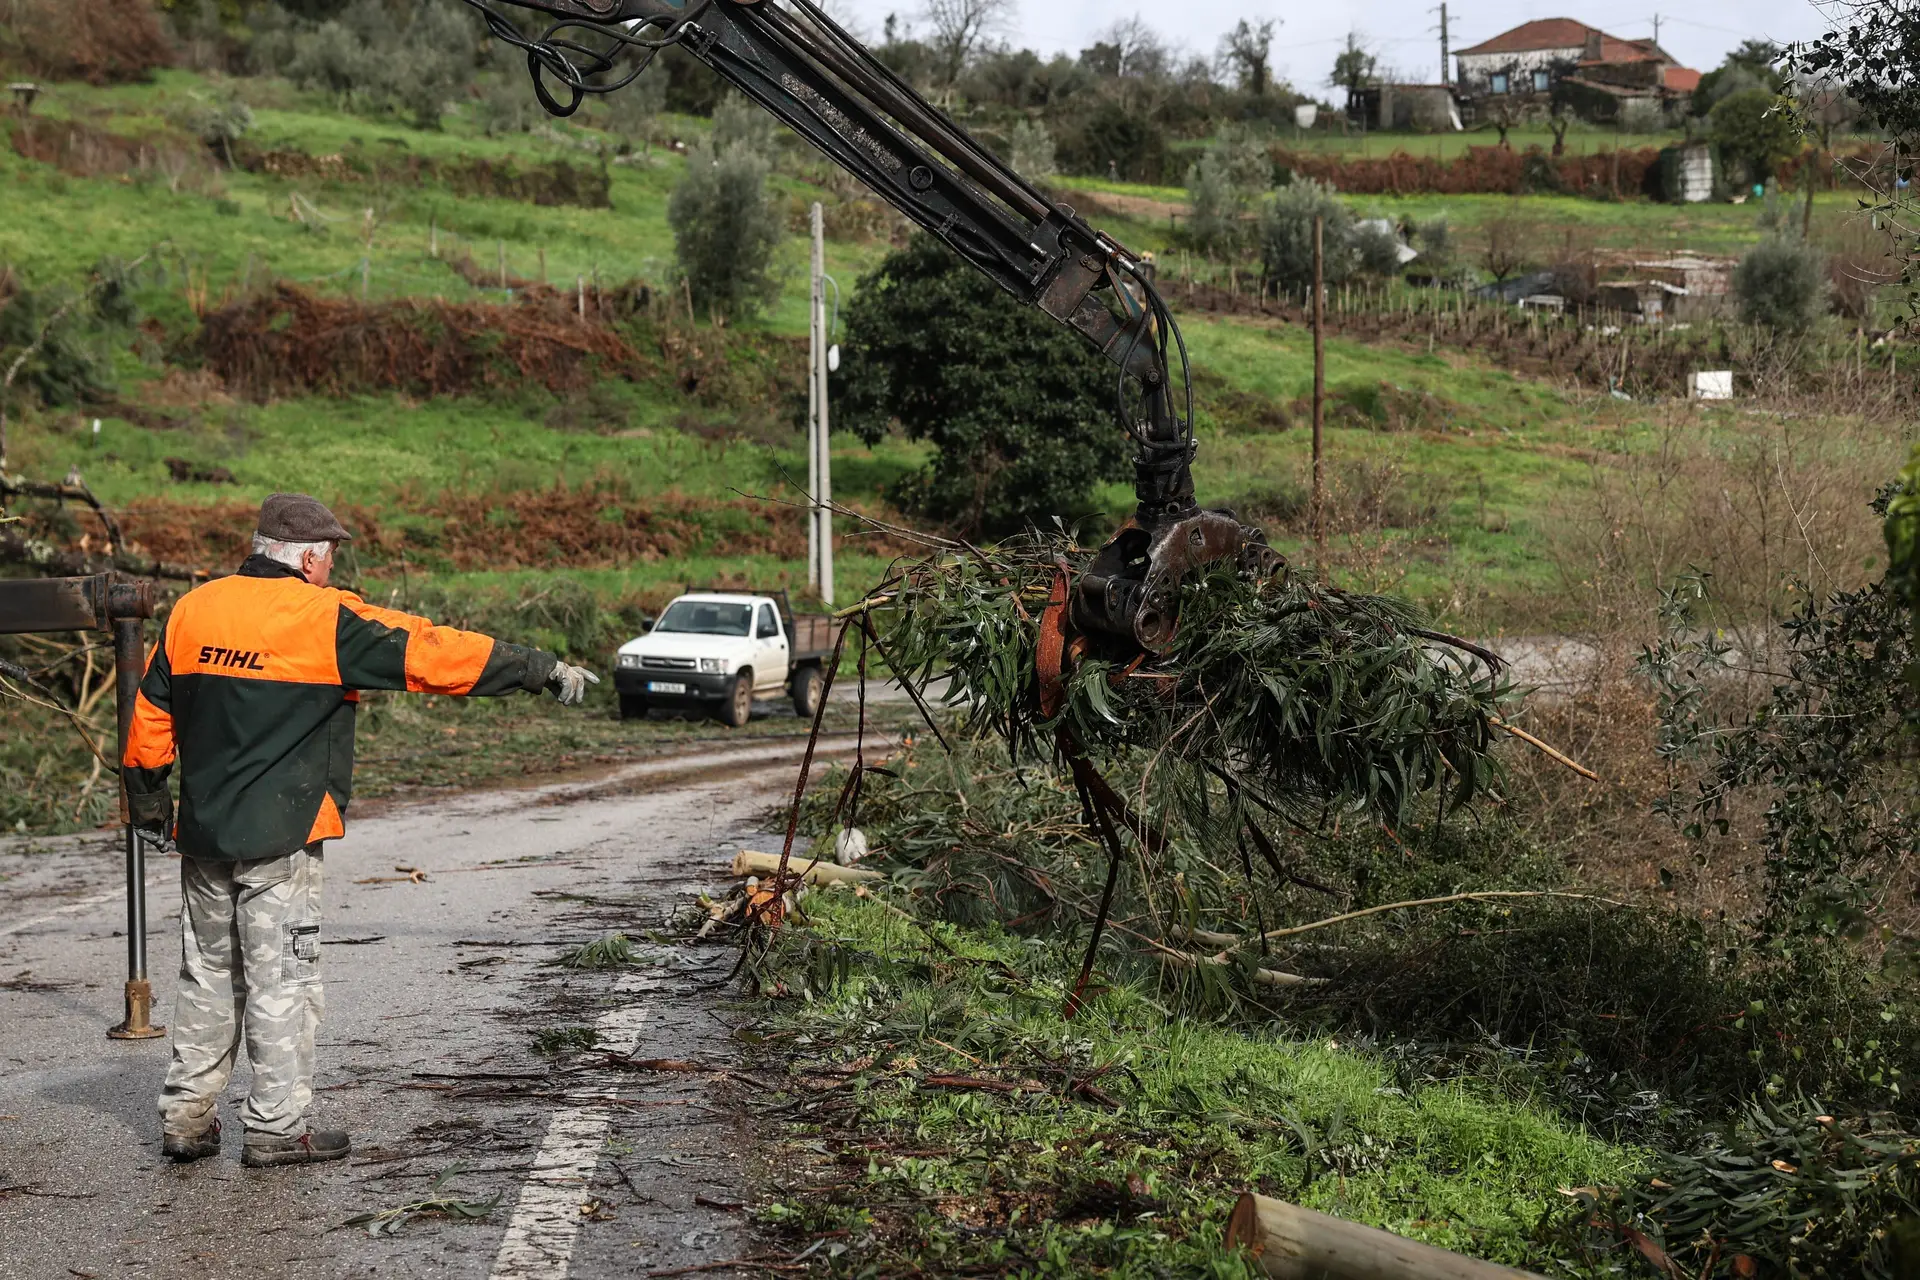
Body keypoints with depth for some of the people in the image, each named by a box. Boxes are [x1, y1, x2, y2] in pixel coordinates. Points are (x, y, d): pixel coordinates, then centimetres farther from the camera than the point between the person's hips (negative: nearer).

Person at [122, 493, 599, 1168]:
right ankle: (277, 1127, 7)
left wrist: (148, 805, 24)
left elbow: (150, 714, 12)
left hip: (202, 833, 6)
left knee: (208, 975, 16)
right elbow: (432, 652, -11)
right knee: (282, 980, 2)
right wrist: (542, 669, -6)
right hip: (280, 840, -6)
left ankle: (186, 1117, 20)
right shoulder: (326, 620, -11)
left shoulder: (191, 610, 6)